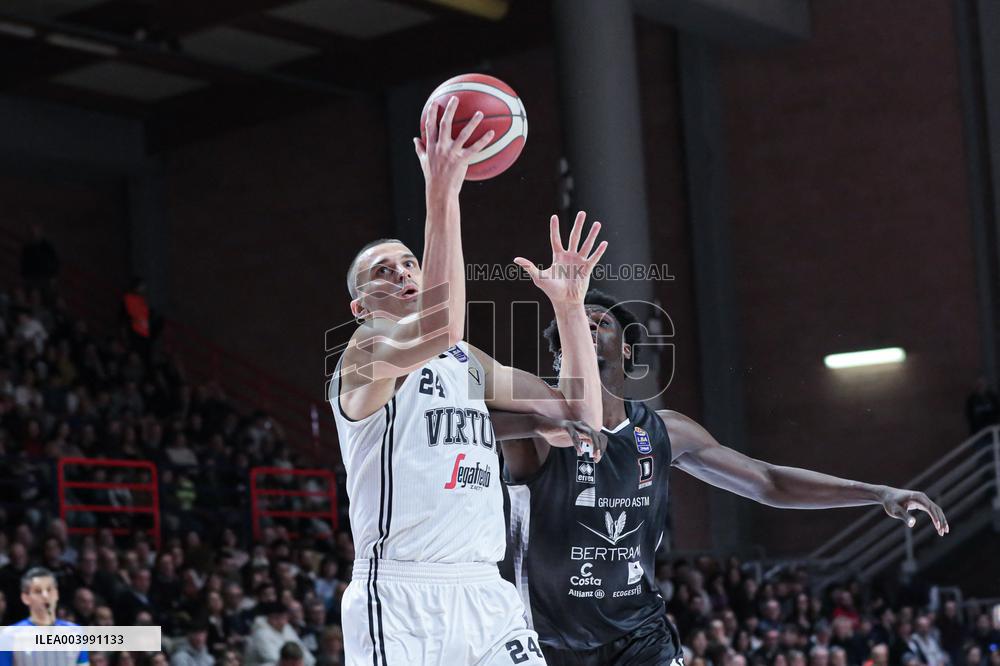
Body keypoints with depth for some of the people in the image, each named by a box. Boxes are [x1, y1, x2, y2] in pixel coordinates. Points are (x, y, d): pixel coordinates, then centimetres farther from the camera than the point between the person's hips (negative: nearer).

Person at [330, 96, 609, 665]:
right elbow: (439, 329, -27)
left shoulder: (469, 363, 19)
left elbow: (581, 422, 16)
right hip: (400, 600, -6)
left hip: (484, 595, 6)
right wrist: (441, 198, -28)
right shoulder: (367, 351, -3)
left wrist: (570, 306, 8)